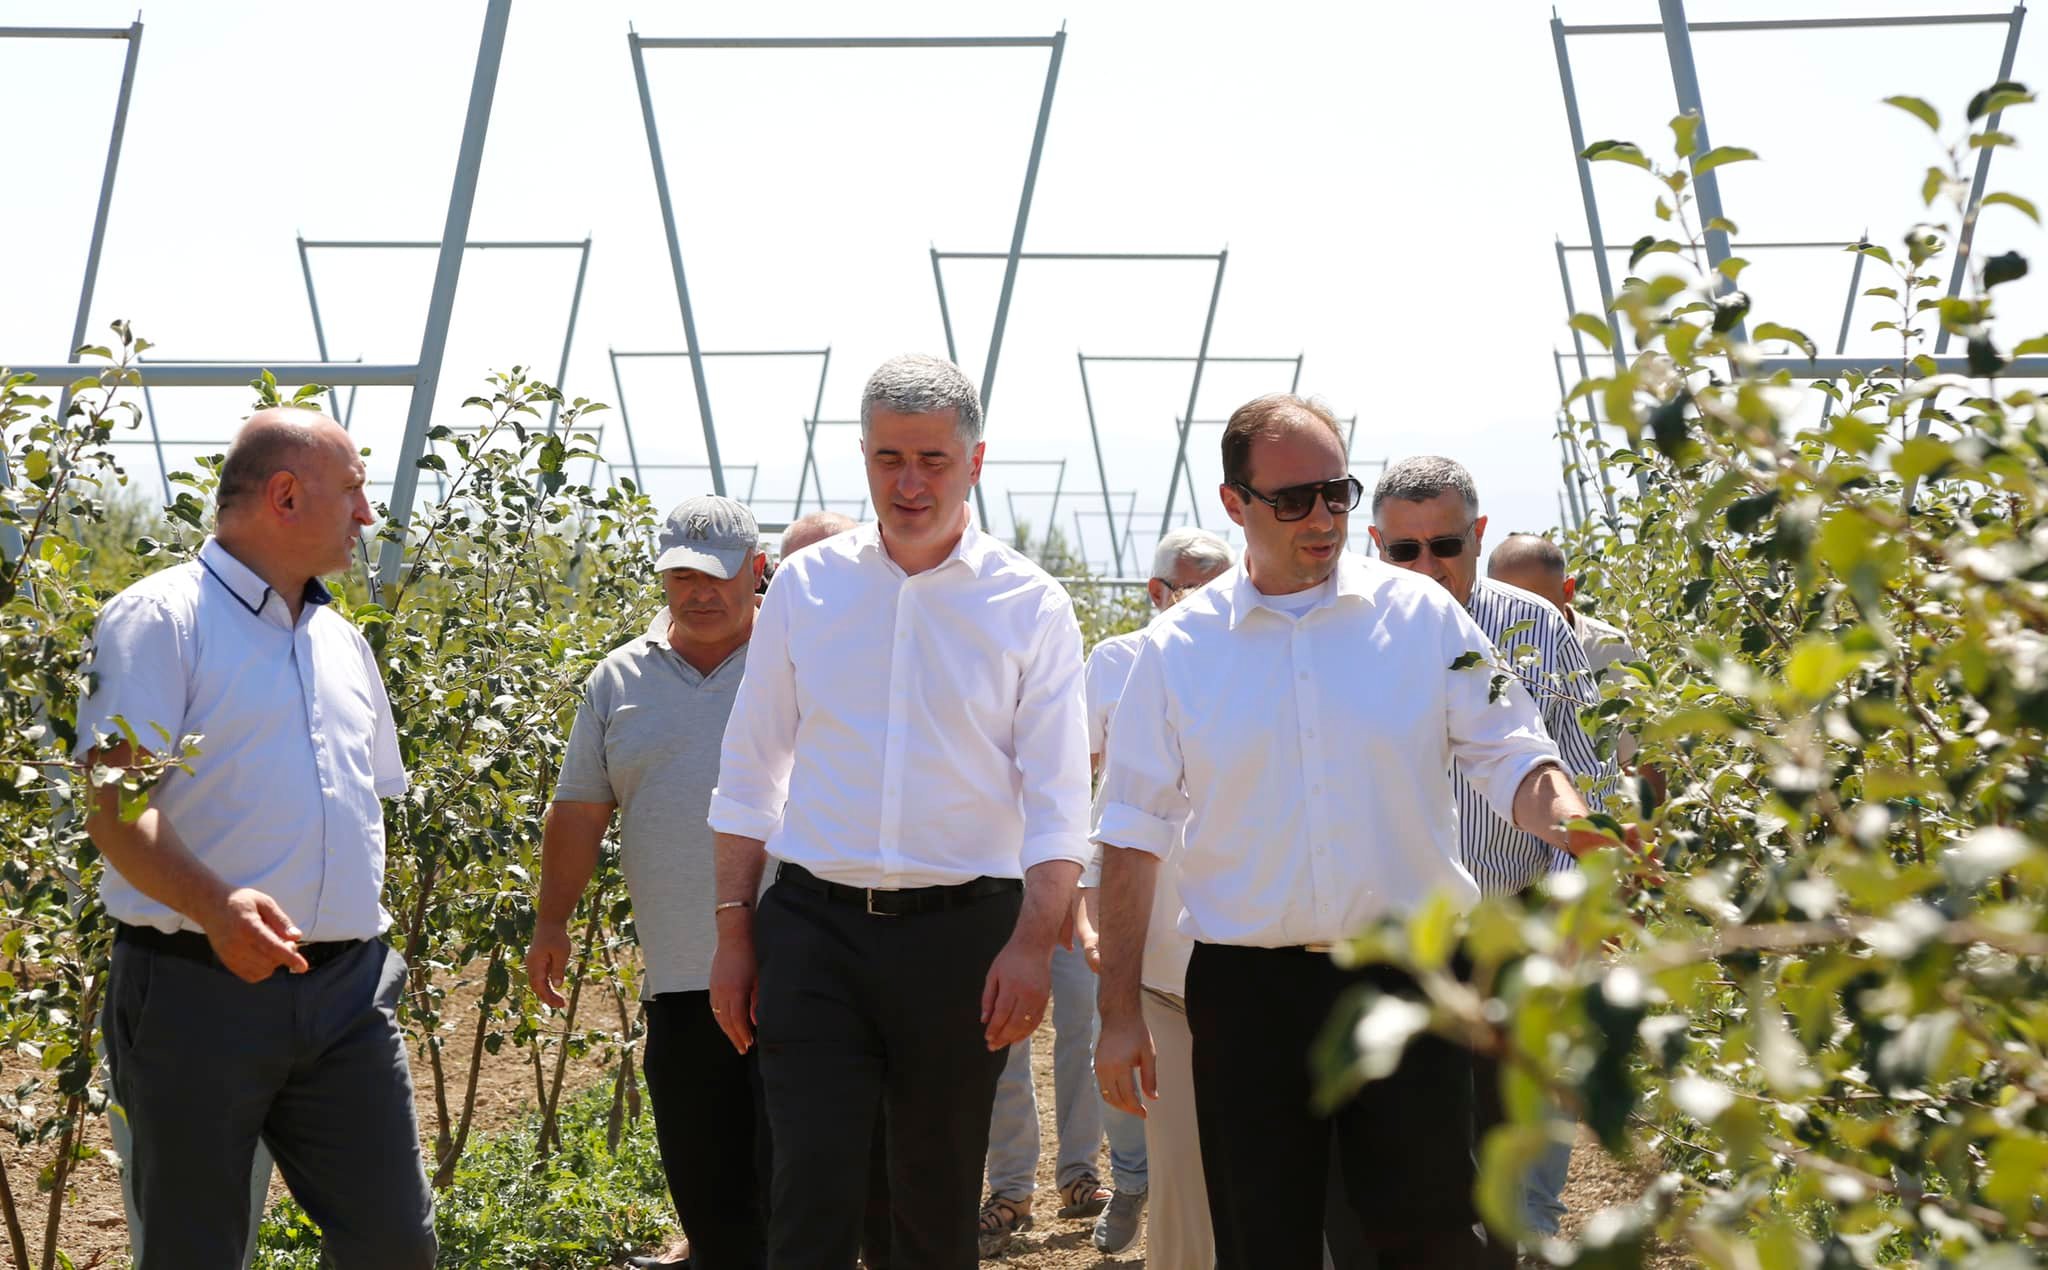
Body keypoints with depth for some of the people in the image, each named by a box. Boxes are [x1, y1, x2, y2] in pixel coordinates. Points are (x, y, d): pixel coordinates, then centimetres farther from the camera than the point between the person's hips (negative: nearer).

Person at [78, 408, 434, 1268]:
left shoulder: (342, 642, 18)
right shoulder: (159, 620, -6)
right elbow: (114, 805, -16)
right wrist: (214, 906, -32)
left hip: (346, 993, 6)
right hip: (197, 992, -6)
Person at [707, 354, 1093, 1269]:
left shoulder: (1030, 607, -1)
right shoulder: (805, 587, 4)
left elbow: (1058, 800, -3)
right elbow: (750, 775, 9)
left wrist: (1032, 943, -16)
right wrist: (734, 936, 5)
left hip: (962, 929, 0)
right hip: (813, 927, 1)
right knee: (812, 1192, -6)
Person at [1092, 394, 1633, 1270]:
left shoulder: (1421, 615, 3)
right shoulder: (1177, 649, 3)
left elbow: (1510, 754, 3)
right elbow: (1133, 834, 5)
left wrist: (1567, 822, -21)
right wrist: (1119, 1015, 2)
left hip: (1408, 978, -1)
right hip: (1249, 992, 1)